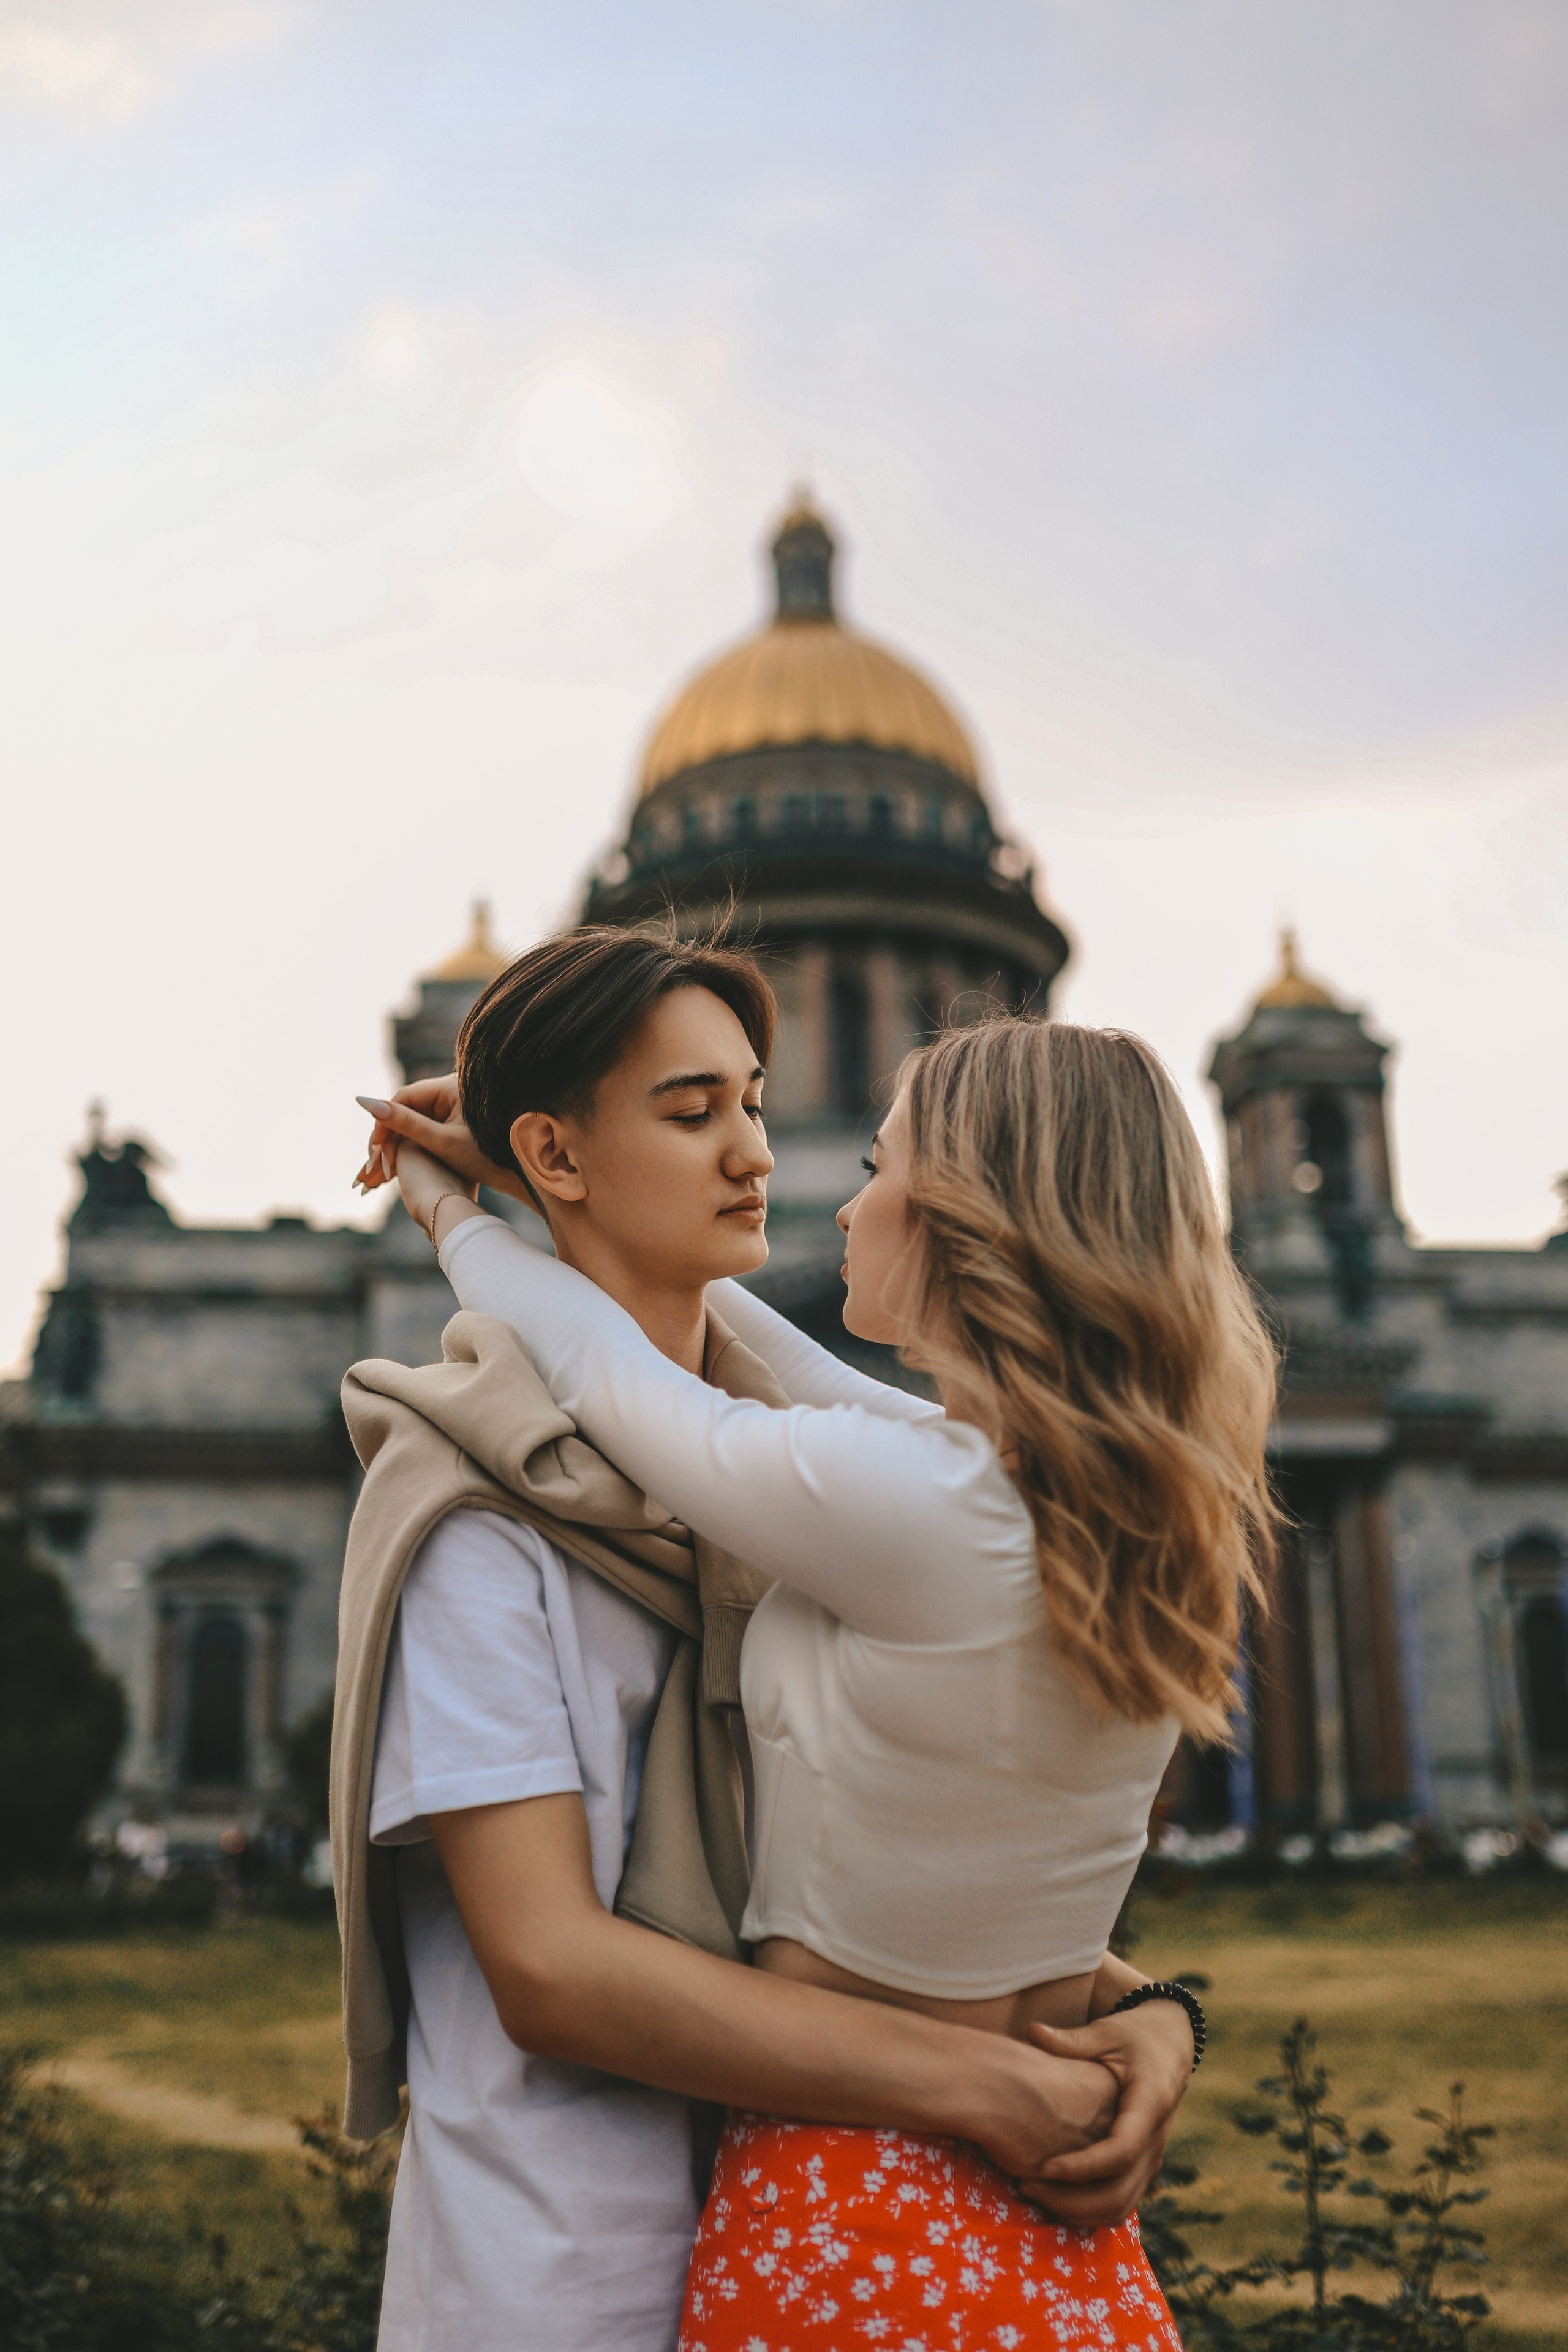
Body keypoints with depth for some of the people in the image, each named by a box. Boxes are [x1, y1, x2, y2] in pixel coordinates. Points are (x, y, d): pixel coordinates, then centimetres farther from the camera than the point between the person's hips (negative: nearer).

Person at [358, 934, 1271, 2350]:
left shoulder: (899, 1501, -24)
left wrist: (451, 1214, 12)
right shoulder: (1152, 1506, -2)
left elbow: (612, 1377, -7)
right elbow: (816, 1388, 8)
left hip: (845, 2237, -6)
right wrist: (564, 1189, 14)